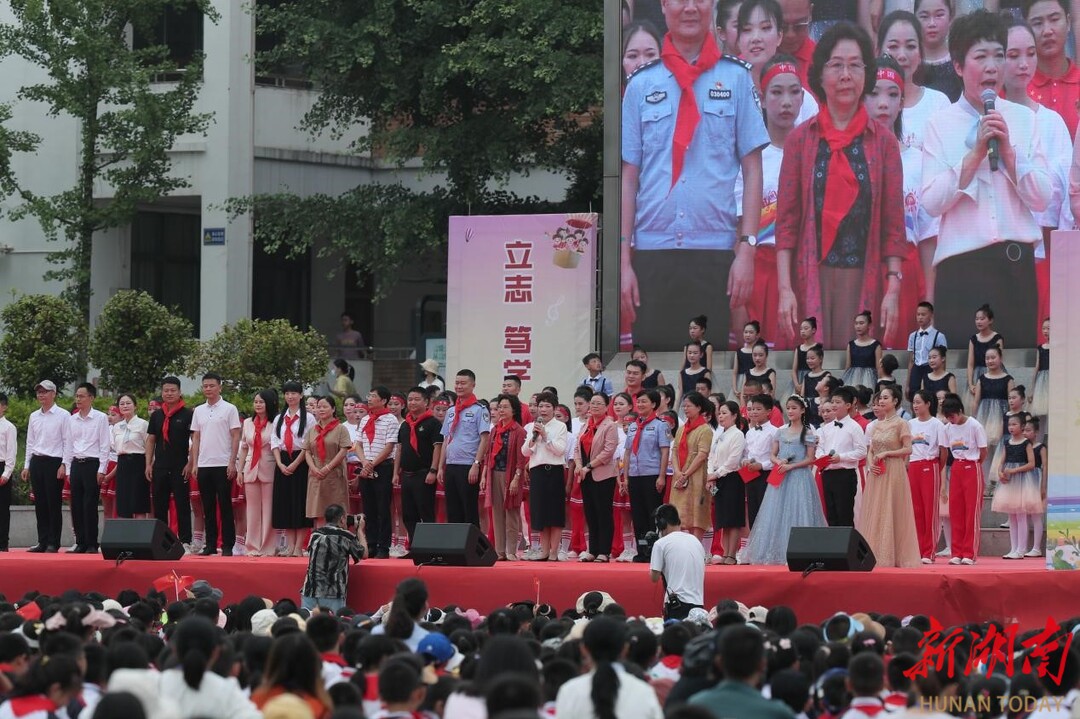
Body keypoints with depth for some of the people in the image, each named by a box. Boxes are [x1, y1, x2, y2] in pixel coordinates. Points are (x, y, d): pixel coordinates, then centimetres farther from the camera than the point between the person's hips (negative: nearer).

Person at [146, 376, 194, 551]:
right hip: (160, 467, 5)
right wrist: (148, 464, 6)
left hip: (180, 467, -5)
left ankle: (185, 542, -2)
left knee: (182, 505, -4)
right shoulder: (156, 415, 12)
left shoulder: (188, 415, -2)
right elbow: (150, 440, 14)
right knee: (159, 506, 7)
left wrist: (190, 464, -11)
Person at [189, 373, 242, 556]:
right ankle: (210, 544, 11)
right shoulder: (198, 411, 12)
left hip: (223, 465, -4)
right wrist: (195, 464, 7)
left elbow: (235, 437, -3)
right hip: (204, 465, 4)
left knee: (225, 506, -2)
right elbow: (196, 438, 14)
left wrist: (232, 463, -10)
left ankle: (227, 545, 1)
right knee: (208, 507, 7)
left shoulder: (229, 409, -1)